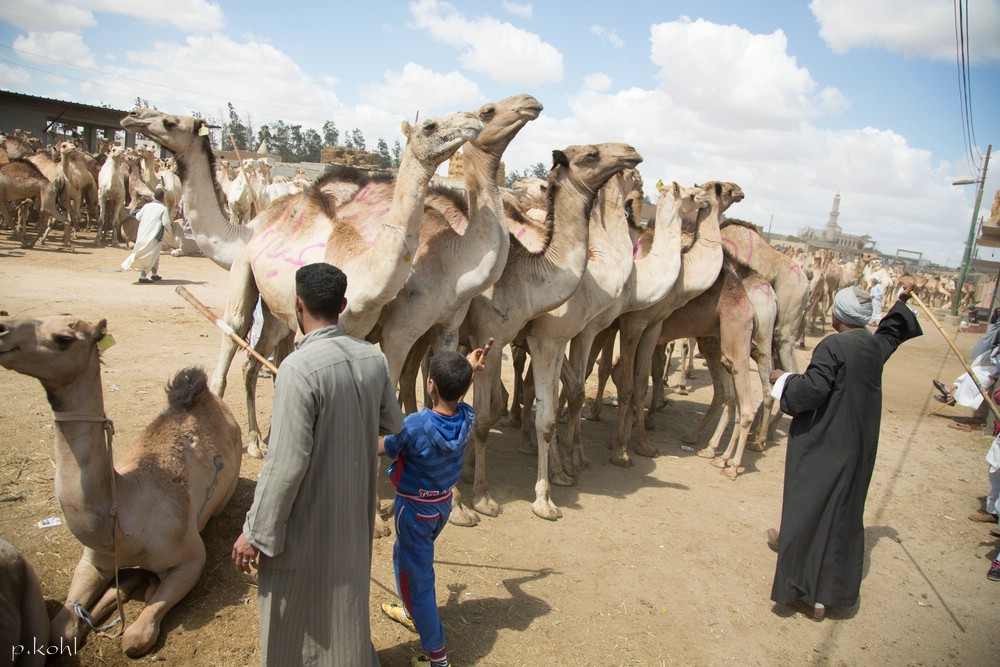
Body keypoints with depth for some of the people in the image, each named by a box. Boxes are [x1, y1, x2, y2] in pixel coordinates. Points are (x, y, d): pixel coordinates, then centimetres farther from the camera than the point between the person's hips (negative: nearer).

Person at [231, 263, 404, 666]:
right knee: (347, 599, 26)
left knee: (296, 618, 14)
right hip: (355, 509, 6)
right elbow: (393, 425, 8)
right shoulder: (372, 358, -6)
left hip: (307, 519, -6)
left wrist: (255, 533, -13)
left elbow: (285, 462, -24)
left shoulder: (299, 368, -25)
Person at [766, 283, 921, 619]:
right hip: (860, 443, 8)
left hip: (825, 443, -8)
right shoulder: (876, 345, 4)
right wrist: (901, 301, 40)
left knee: (812, 503, 0)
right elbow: (892, 331, 27)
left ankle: (809, 592, 4)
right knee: (845, 506, 18)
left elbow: (813, 389, -25)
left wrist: (783, 379, -8)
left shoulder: (832, 346, -20)